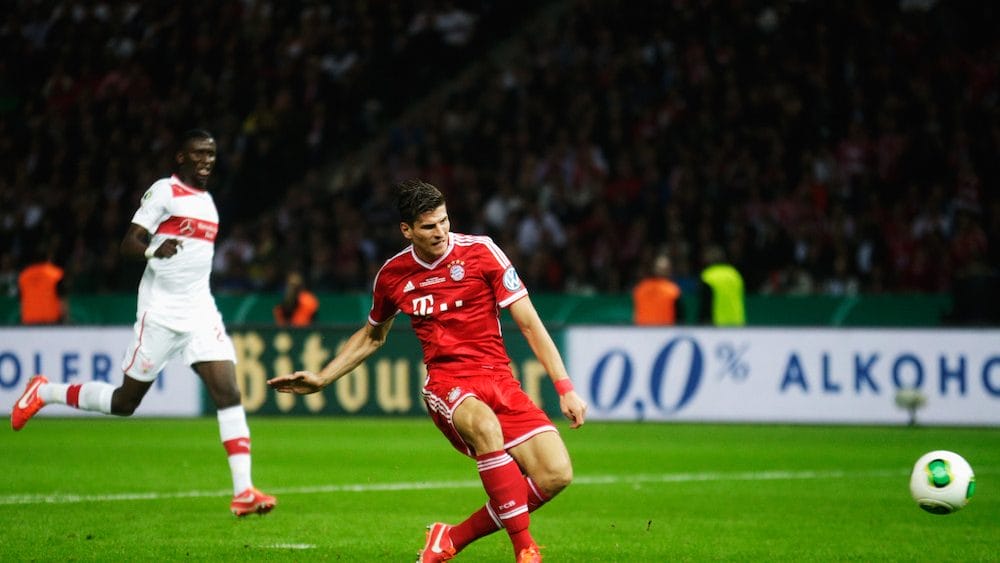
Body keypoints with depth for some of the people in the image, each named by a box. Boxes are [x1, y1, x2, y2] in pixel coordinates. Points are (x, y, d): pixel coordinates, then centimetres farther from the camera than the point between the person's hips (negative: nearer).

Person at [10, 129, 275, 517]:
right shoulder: (164, 192, -8)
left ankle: (243, 492, -16)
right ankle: (44, 393, 25)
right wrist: (155, 249, -33)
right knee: (125, 401, 2)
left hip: (200, 311, 6)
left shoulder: (206, 199, 16)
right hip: (161, 313, -6)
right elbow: (128, 244, -14)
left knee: (228, 391, -11)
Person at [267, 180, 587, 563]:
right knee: (485, 425, -40)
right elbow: (372, 337, 27)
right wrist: (321, 380, 22)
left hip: (498, 377, 1)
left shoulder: (480, 251, -2)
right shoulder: (393, 275, 5)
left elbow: (529, 323, -1)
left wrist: (565, 388, -6)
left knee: (556, 475, -21)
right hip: (446, 382, -1)